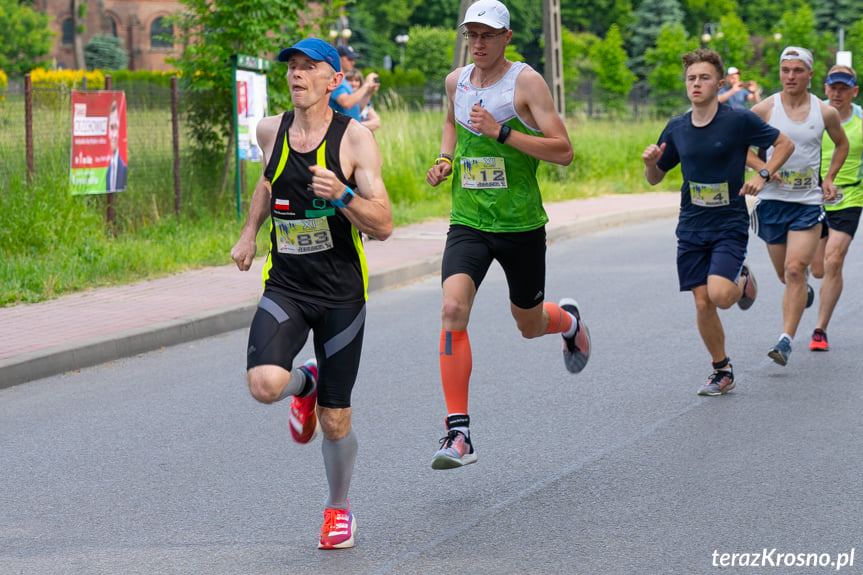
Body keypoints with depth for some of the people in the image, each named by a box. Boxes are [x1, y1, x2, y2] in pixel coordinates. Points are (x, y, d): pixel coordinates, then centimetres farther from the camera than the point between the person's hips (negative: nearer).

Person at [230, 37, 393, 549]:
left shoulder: (355, 138, -10)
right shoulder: (271, 130, 3)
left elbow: (383, 226, -14)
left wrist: (343, 195, -30)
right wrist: (249, 233, 21)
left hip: (341, 294, -3)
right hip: (284, 287, 3)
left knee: (335, 424, 4)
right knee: (265, 385, -25)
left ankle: (339, 507, 32)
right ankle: (304, 383, 13)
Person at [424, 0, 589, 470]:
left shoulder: (526, 82, -9)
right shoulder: (456, 81, 6)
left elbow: (563, 152, -15)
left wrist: (501, 132, -23)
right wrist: (445, 158, 9)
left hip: (521, 224, -3)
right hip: (468, 222, 3)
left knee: (529, 324, 13)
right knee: (453, 309, -21)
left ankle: (568, 321, 54)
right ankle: (458, 434, -20)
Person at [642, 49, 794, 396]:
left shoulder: (739, 120, -8)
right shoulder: (676, 129, 4)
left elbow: (784, 144, 3)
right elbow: (655, 178, 14)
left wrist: (762, 176, -10)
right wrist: (650, 162, -9)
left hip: (730, 225, -4)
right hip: (691, 228, 4)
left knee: (720, 295, -20)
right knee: (702, 303, 0)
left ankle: (743, 281, 16)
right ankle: (722, 371, 18)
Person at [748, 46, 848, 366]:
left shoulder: (825, 113, 0)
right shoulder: (764, 109, -3)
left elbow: (842, 144, 19)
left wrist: (829, 178, 7)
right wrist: (763, 168, -10)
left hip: (809, 202, -1)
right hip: (772, 199, 1)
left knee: (795, 269, -16)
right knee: (785, 275, 12)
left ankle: (786, 341, -17)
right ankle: (804, 291, 49)